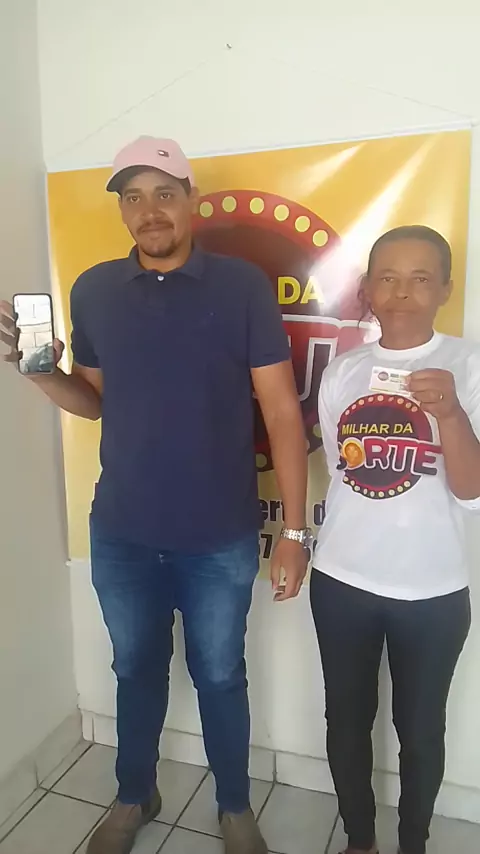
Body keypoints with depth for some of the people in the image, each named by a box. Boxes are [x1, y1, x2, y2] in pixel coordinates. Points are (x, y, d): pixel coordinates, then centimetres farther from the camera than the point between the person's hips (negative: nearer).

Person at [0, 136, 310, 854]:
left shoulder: (242, 286, -9)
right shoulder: (94, 292, 0)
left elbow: (282, 411, -9)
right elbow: (95, 401, 10)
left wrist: (294, 529, -10)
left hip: (221, 540, -2)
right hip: (120, 535, 3)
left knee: (220, 677, 18)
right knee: (136, 670, 22)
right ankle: (134, 796, 49)